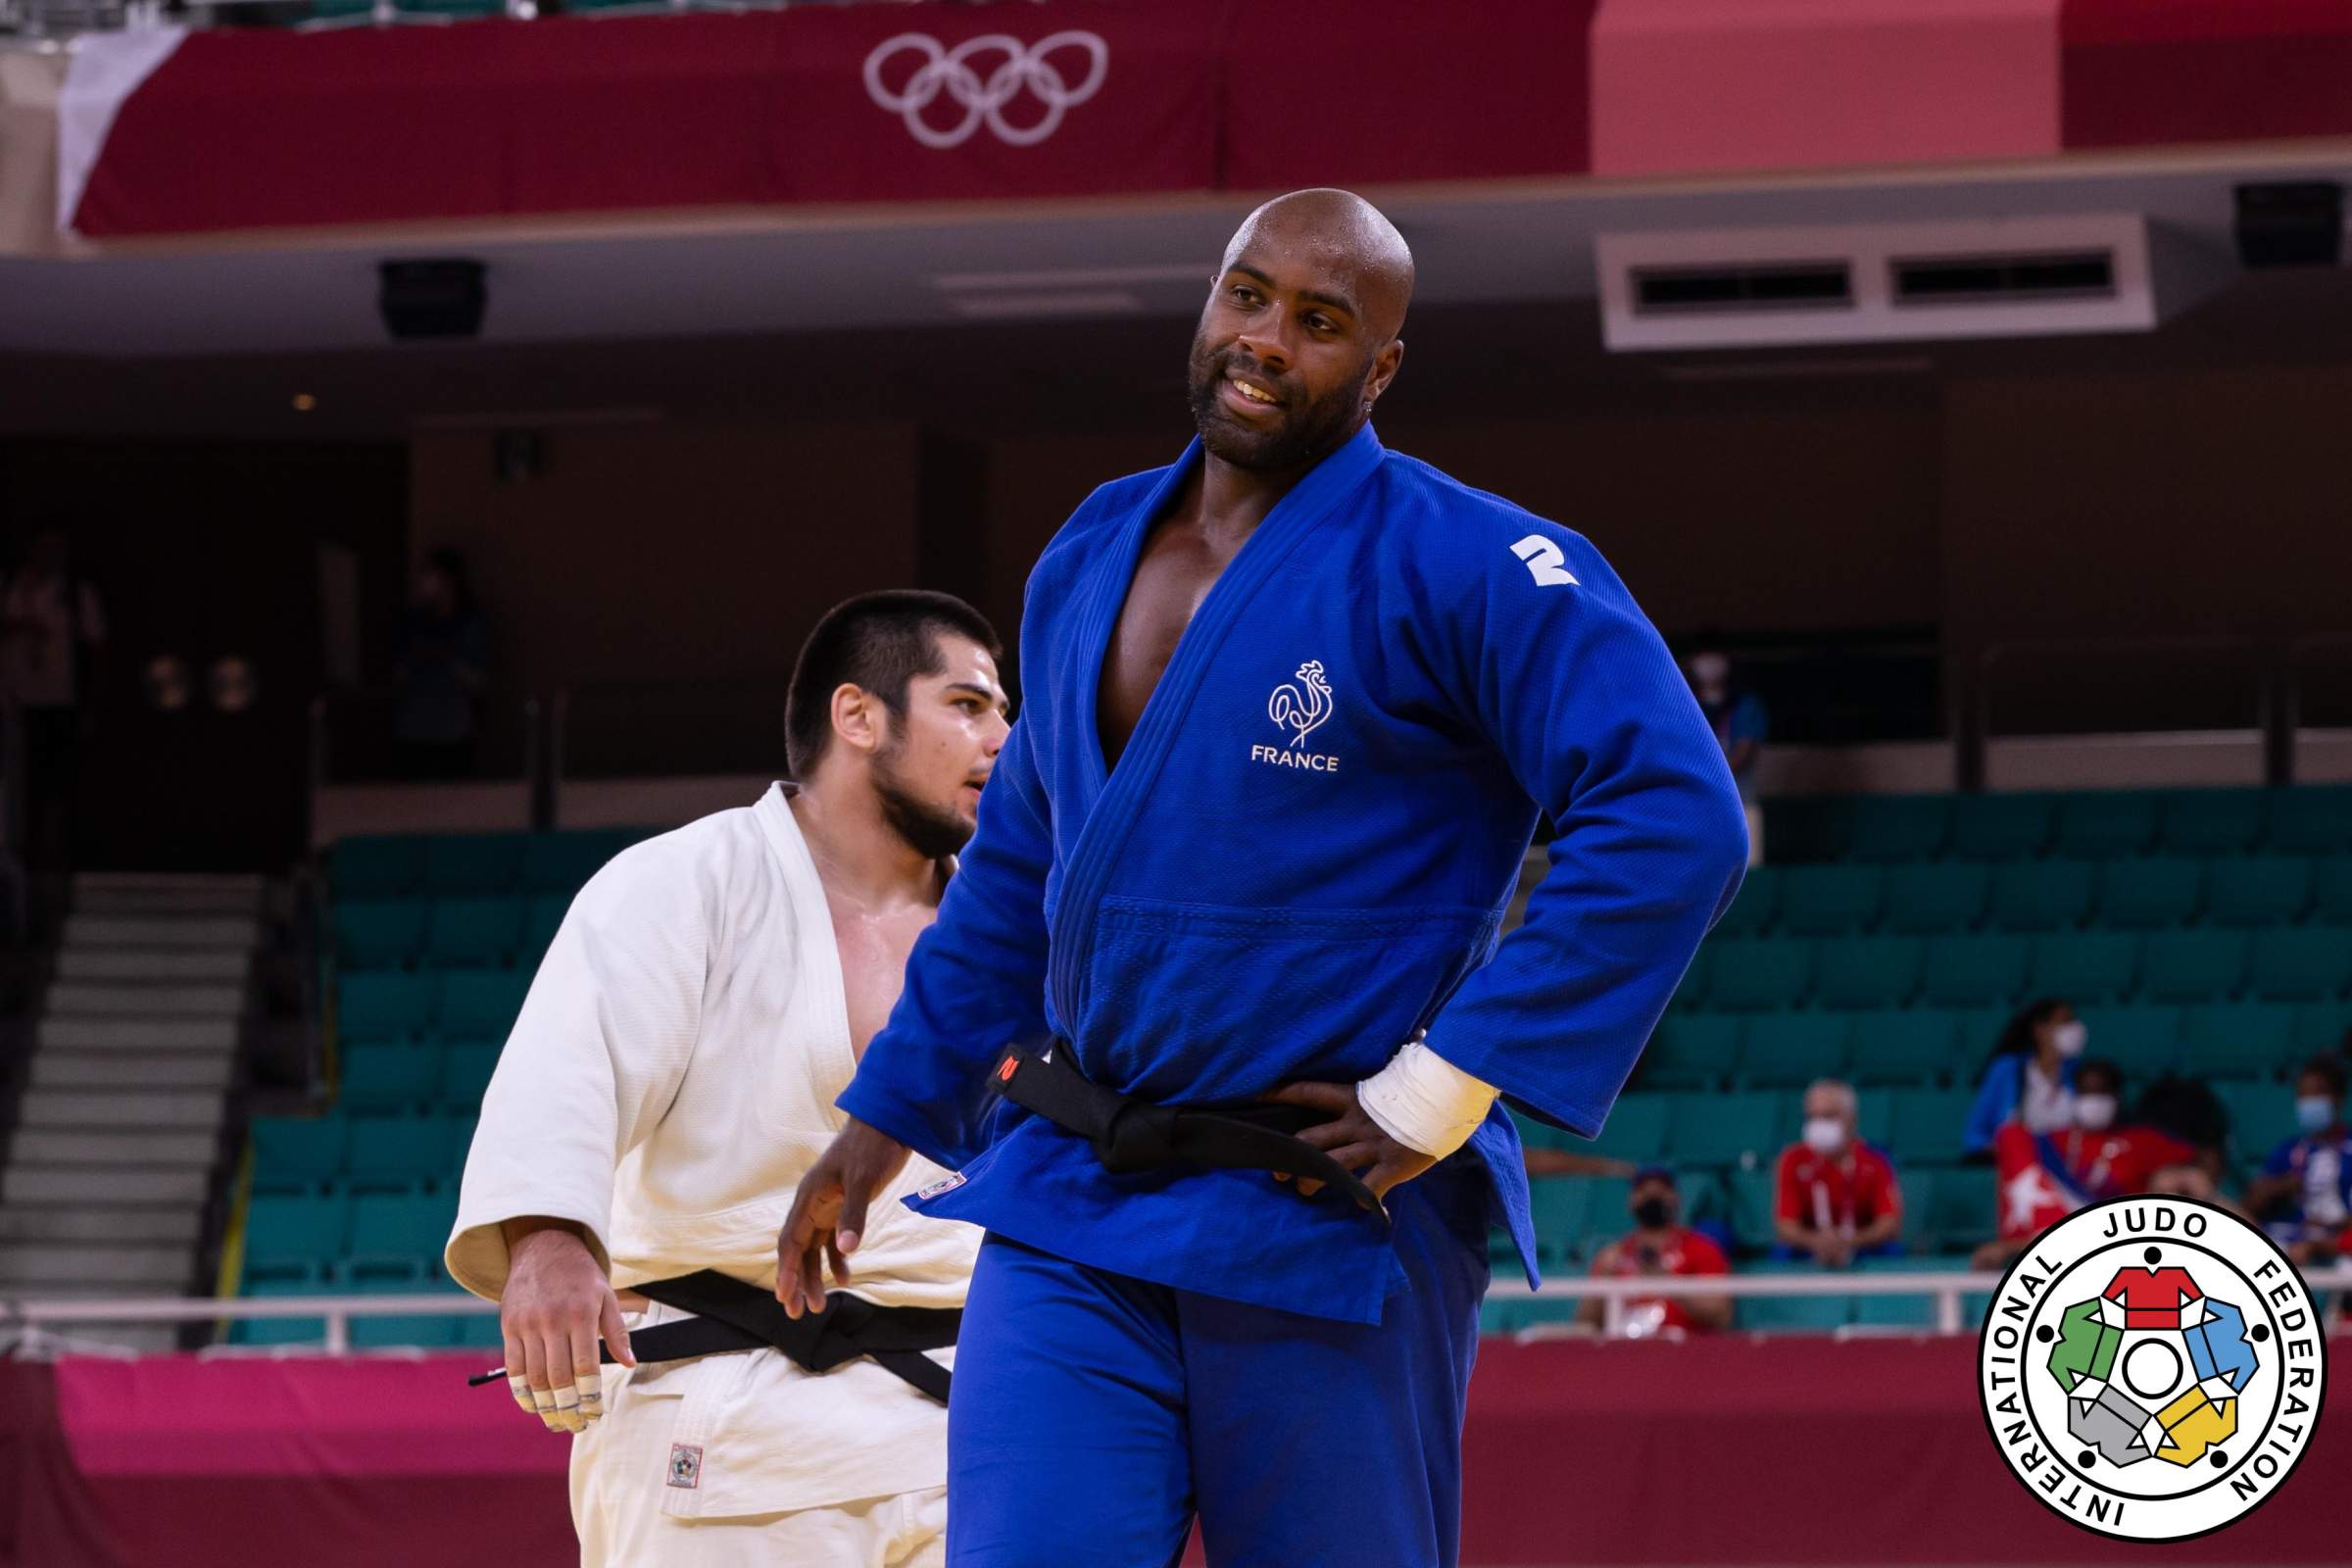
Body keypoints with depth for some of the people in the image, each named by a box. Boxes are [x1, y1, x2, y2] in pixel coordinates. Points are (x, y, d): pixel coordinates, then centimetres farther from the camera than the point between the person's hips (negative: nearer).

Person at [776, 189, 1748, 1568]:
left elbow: (1674, 821, -19)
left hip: (1328, 1232, -5)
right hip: (1069, 1216, 5)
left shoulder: (1462, 567, -9)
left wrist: (1442, 1092, -18)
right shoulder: (1089, 561, 12)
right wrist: (888, 1116, 26)